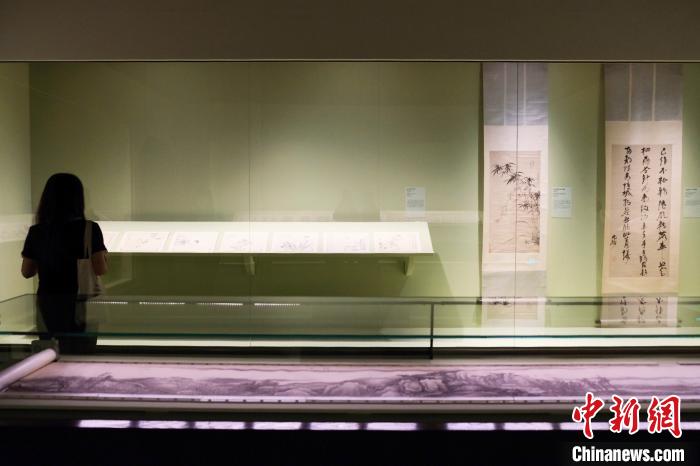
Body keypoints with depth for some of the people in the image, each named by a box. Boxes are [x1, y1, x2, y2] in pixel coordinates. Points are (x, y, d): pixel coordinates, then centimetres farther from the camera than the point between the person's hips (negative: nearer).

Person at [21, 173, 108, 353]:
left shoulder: (36, 232, -1)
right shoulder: (89, 229, -12)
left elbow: (27, 272, 6)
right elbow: (100, 269, -16)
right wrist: (104, 257, 4)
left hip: (47, 305, 3)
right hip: (78, 305, -3)